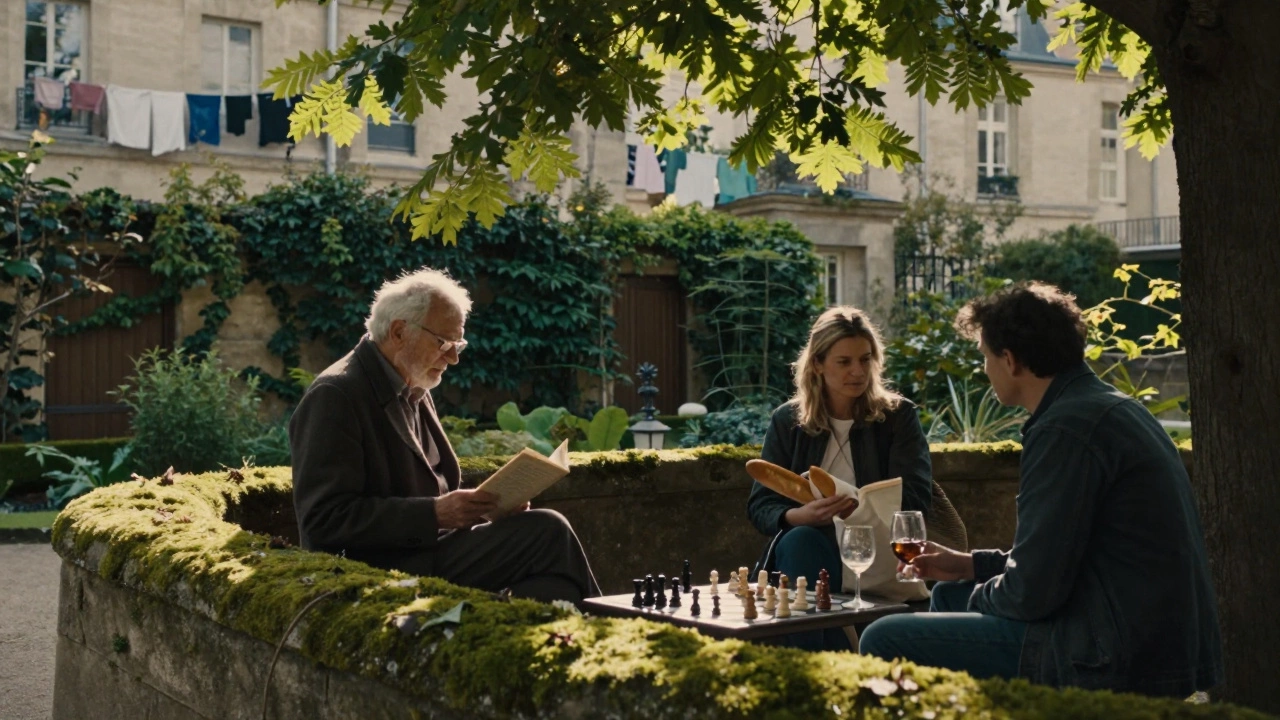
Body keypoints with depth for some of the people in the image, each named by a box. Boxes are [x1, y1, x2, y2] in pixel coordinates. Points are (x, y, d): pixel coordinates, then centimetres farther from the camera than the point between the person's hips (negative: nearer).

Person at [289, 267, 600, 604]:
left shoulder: (414, 395, 18)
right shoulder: (335, 397, -10)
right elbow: (326, 520, -17)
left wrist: (487, 502, 2)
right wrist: (435, 513, -22)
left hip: (425, 553, 9)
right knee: (548, 532, -18)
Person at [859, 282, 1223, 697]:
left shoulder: (1066, 427, -18)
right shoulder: (1110, 406, 14)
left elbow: (1030, 592, -19)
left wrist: (979, 597, 3)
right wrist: (970, 565, 22)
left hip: (1120, 663, -11)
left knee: (885, 642, -9)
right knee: (950, 595, 27)